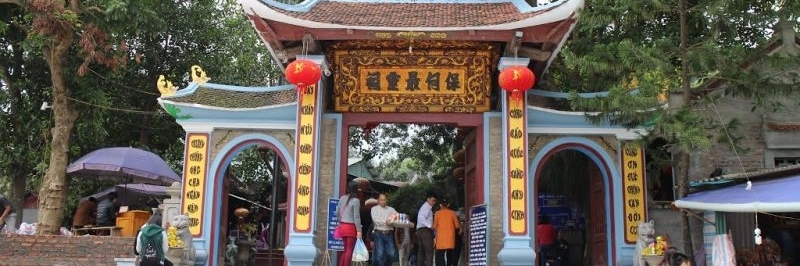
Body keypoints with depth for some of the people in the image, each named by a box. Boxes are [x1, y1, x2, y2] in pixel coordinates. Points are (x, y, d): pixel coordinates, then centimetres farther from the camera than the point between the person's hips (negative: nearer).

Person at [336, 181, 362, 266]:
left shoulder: (342, 198, 6)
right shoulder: (356, 200, -12)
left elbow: (337, 213, 12)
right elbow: (356, 217, -14)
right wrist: (359, 230, -12)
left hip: (342, 226, 6)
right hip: (351, 227, -6)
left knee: (345, 249, 17)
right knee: (349, 250, 2)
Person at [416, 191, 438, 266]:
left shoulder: (424, 207, 24)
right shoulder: (426, 207, -7)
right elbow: (421, 218, -22)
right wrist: (430, 225, -29)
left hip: (420, 230, 10)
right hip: (425, 230, -10)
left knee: (421, 252, 9)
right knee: (429, 251, -13)